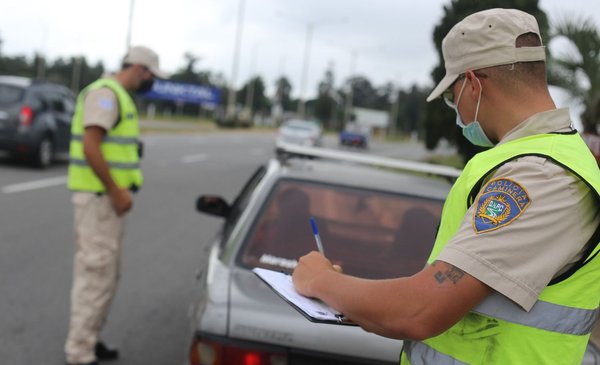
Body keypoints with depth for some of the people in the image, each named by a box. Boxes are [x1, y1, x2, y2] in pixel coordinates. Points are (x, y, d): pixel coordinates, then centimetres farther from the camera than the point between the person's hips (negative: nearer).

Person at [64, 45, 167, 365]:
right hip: (98, 196, -10)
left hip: (108, 196, 10)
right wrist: (116, 190, -20)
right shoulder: (106, 93, -13)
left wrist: (120, 190, 11)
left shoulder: (119, 97, 18)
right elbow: (90, 147, -22)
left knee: (105, 274, 17)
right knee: (96, 275, -6)